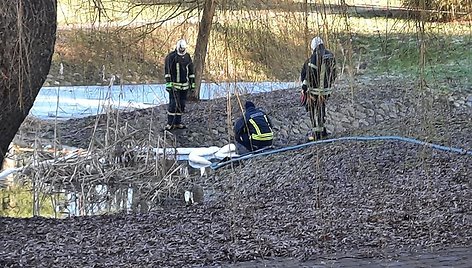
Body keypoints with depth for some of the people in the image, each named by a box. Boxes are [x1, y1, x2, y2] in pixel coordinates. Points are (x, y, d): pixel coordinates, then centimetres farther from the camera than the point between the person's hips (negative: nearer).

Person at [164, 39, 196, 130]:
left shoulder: (187, 57, 9)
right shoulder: (171, 57, -7)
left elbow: (191, 71, 15)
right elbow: (167, 71, -10)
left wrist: (192, 83, 12)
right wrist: (168, 83, -16)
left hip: (184, 85, 5)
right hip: (174, 85, -5)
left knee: (182, 104, 8)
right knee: (173, 104, -9)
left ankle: (177, 122, 16)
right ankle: (170, 123, -2)